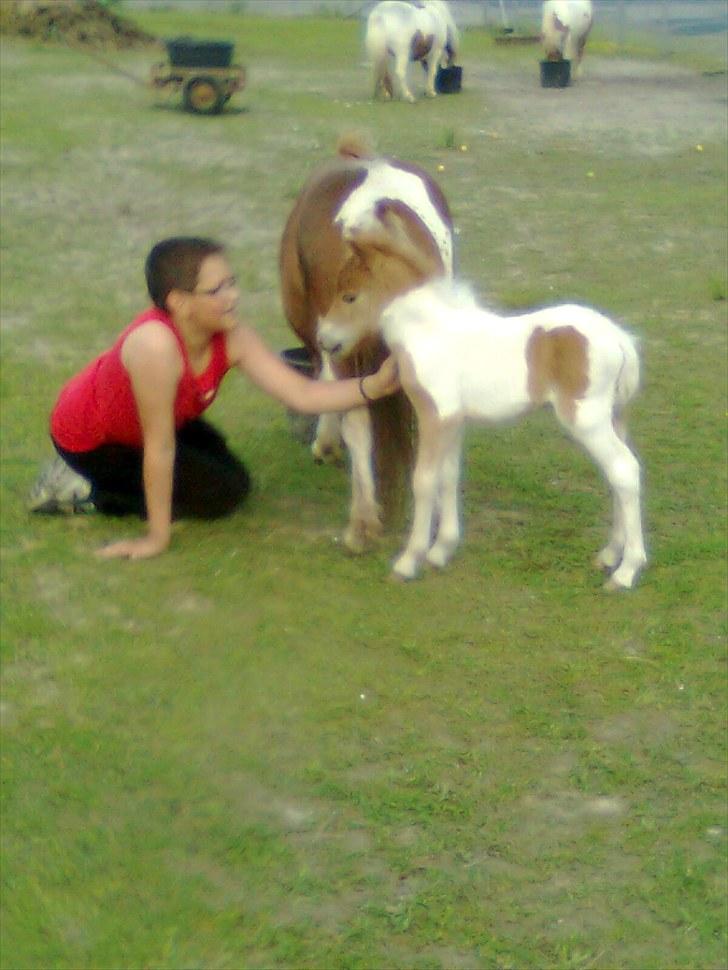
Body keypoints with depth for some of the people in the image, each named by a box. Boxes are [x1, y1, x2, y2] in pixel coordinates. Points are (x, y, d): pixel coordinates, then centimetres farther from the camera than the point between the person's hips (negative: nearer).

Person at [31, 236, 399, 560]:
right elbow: (159, 446, -35)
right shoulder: (156, 345, -41)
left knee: (234, 479, 10)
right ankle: (88, 491, 0)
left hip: (130, 422, 8)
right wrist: (157, 537, -27)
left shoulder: (233, 338, -21)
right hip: (88, 437, -8)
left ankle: (107, 480, 17)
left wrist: (374, 386, -36)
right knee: (222, 494, -9)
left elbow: (301, 394, -22)